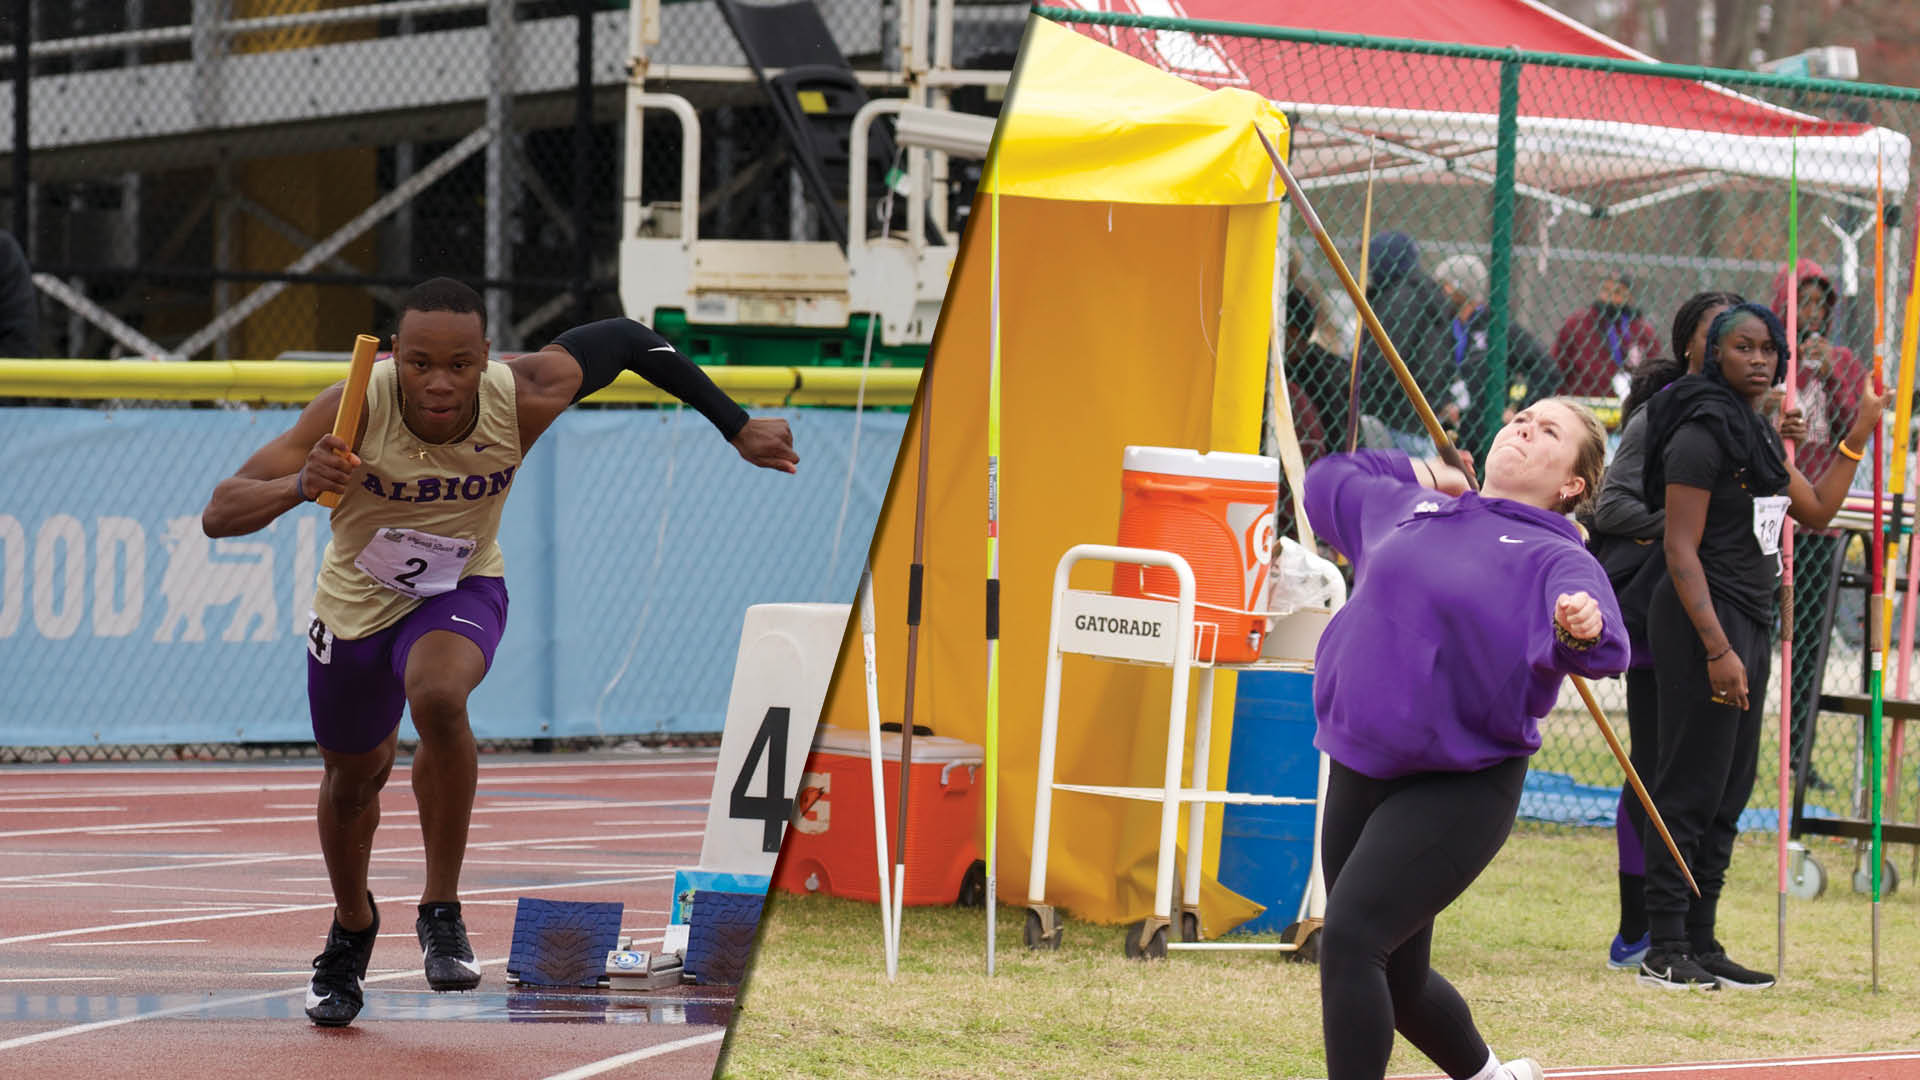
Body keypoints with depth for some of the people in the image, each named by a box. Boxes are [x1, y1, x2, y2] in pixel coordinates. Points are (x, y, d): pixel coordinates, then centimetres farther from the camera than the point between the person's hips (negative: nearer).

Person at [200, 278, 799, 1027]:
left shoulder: (523, 400, -29)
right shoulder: (354, 410, -33)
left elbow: (622, 339, -9)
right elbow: (219, 515, -33)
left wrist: (736, 427, -6)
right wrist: (299, 486, -53)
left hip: (461, 592, -1)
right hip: (357, 601, 1)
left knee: (438, 698, -35)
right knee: (352, 778, 20)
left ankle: (442, 911, -17)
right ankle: (352, 929, 53)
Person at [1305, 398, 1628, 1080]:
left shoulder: (1556, 560, -3)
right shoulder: (1406, 506, 13)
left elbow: (1601, 647, -24)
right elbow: (1327, 481, 33)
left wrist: (1583, 630, -46)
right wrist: (1421, 475, 27)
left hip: (1460, 787, -6)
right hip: (1361, 769, 6)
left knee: (1351, 937, -22)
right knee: (1393, 980, 15)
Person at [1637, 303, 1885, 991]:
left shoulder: (1759, 435, 15)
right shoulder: (1701, 435, -13)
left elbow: (1815, 510, 25)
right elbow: (1681, 549, -18)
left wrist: (1859, 436, 19)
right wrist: (1717, 649, -23)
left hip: (1749, 623, 10)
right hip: (1704, 622, -10)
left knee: (1730, 792, 11)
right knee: (1691, 789, -8)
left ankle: (1701, 944, 16)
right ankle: (1665, 953, -5)